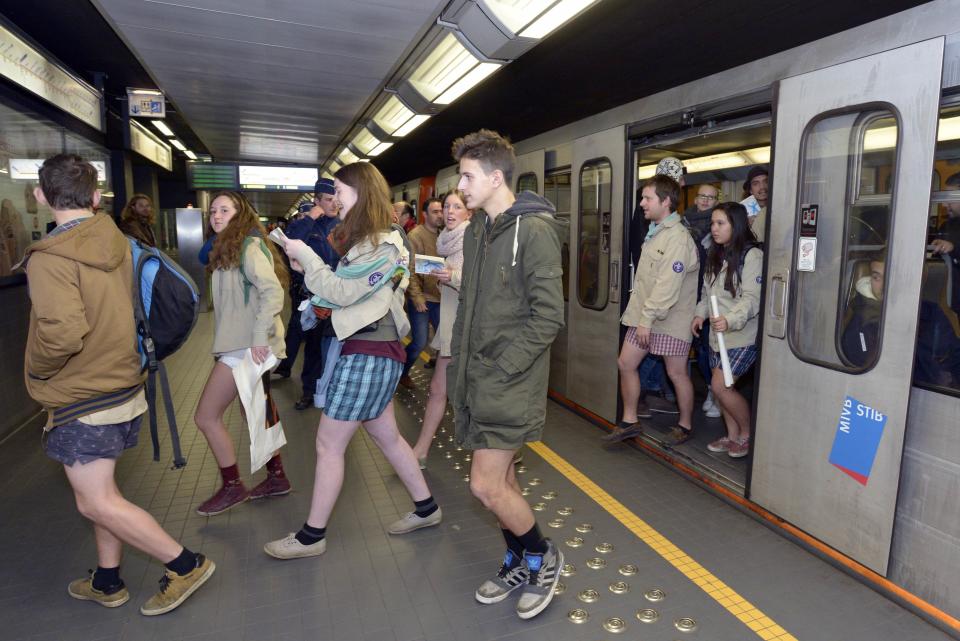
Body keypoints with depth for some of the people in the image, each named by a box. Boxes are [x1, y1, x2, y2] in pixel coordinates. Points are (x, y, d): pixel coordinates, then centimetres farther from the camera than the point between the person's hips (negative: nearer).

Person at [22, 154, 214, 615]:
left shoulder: (50, 257, -21)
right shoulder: (117, 244, 1)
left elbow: (63, 333, -30)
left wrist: (36, 370, -12)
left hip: (83, 401, -8)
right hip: (122, 385, 8)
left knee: (96, 502, 3)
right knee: (101, 491, 20)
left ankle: (185, 565, 9)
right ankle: (107, 582, 35)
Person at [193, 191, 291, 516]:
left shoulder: (248, 247, -12)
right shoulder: (229, 249, 18)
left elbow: (273, 292, -26)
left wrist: (259, 338, -29)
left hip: (246, 347, -10)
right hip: (243, 344, 10)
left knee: (206, 416, -2)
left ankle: (232, 486, 11)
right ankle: (276, 477, 28)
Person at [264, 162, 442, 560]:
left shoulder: (382, 245, -15)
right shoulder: (367, 240, 15)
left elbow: (342, 292, -19)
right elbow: (345, 291, 12)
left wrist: (305, 256, -11)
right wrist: (308, 268, 0)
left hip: (368, 354, -10)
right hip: (370, 350, 10)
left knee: (328, 445, 1)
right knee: (387, 437, 18)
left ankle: (311, 536, 16)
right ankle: (425, 508, 32)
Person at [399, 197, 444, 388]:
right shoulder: (415, 235, -10)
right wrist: (416, 296, -17)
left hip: (439, 297, 6)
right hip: (421, 298, -6)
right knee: (419, 343, -1)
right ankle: (402, 372, 23)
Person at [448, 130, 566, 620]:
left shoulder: (534, 230, -14)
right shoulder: (476, 230, 12)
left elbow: (548, 316, -17)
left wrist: (500, 371, -17)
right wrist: (458, 364, 10)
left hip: (509, 379, -8)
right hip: (476, 374, 8)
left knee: (486, 484, -6)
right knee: (500, 476, 16)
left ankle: (542, 556, 21)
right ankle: (519, 562, 37)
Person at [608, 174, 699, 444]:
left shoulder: (678, 237, -17)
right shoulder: (654, 231, 12)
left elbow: (668, 285, -23)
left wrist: (648, 319, -23)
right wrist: (641, 316, 12)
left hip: (670, 320, -9)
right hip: (645, 314, 9)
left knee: (676, 373, 5)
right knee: (625, 363, 8)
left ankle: (685, 426, 25)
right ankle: (629, 422, 21)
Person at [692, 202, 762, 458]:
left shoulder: (752, 255, -13)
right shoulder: (716, 255, 13)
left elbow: (752, 298, -20)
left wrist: (730, 320, -33)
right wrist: (700, 314, 5)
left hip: (742, 334, -8)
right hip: (718, 332, 8)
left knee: (720, 385, -10)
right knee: (720, 387, 10)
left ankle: (747, 434, 13)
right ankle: (732, 435, 26)